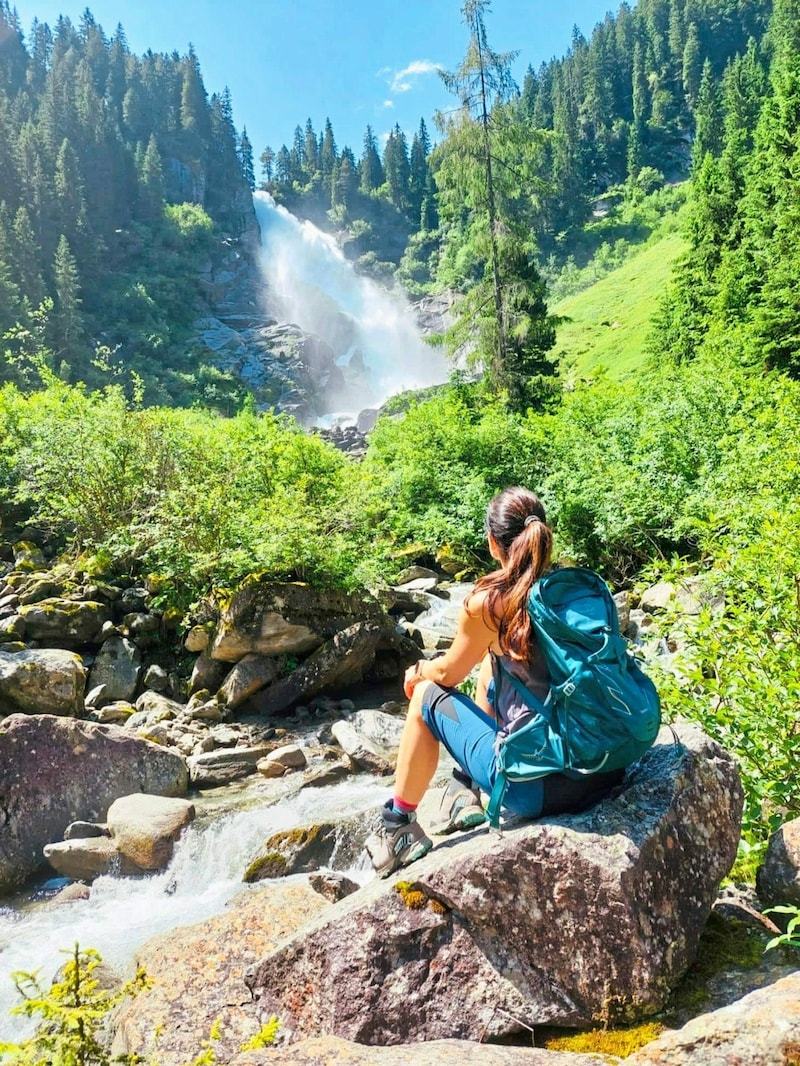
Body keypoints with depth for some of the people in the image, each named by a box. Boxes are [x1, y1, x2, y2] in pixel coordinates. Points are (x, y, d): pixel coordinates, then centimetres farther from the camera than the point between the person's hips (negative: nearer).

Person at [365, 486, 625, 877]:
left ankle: (398, 827, 29)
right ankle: (466, 790, 36)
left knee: (427, 696, 14)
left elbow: (449, 672, 4)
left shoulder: (489, 602, -14)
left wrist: (418, 671, 27)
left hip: (537, 786, -6)